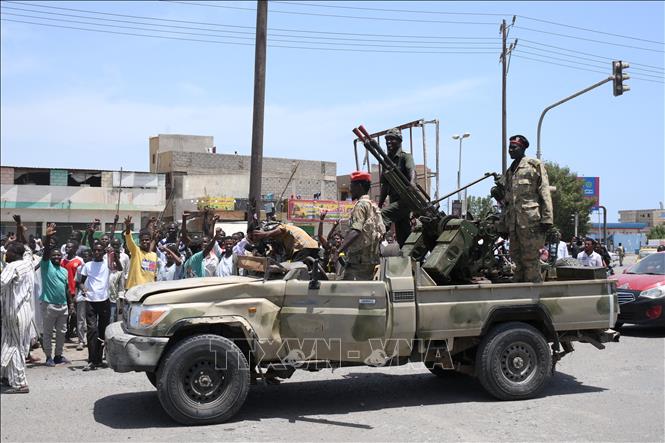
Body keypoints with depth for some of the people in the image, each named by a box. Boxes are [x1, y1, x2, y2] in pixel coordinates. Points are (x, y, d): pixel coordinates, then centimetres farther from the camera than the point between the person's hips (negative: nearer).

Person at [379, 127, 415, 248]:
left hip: (405, 199, -7)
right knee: (402, 237, 8)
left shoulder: (405, 157, -2)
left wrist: (412, 185, -43)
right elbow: (385, 185, 21)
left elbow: (412, 172, -22)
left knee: (383, 214, -29)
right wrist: (380, 204, 16)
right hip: (394, 201, 7)